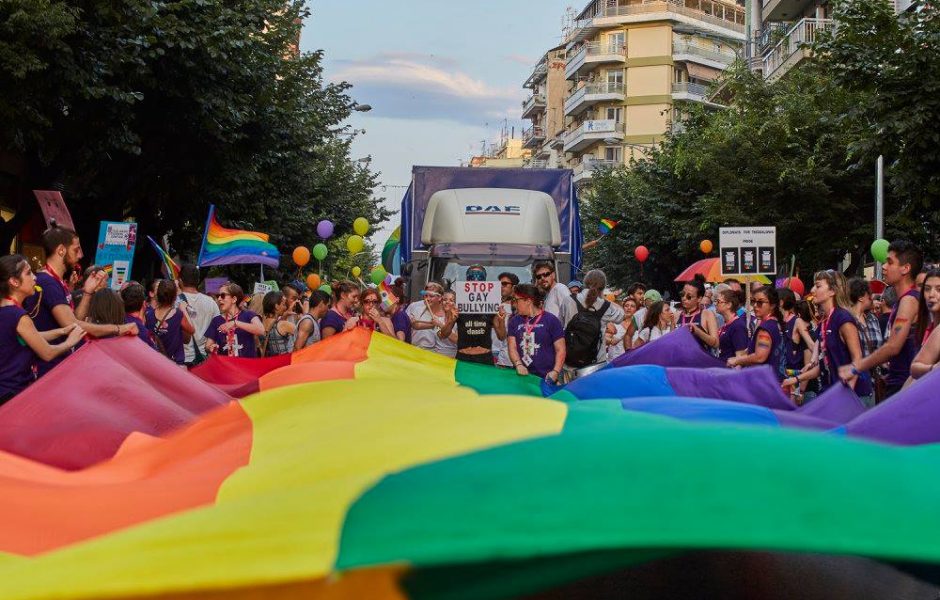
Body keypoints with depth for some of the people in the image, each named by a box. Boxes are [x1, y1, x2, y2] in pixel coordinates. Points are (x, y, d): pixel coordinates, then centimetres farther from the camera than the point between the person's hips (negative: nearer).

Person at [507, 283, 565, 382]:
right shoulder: (514, 321, 11)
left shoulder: (551, 320, -2)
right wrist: (518, 364, -13)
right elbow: (512, 348, 5)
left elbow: (560, 349, -3)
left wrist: (555, 372, -16)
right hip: (522, 377, 3)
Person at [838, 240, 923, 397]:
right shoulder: (904, 300, 17)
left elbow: (893, 347, -22)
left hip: (905, 385, -10)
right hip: (897, 383, 10)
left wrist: (855, 368, -15)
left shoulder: (909, 300, -13)